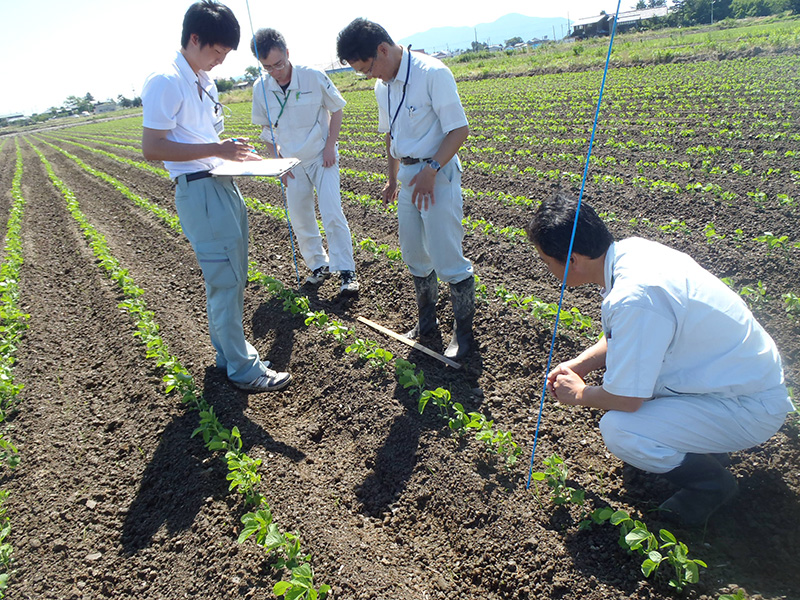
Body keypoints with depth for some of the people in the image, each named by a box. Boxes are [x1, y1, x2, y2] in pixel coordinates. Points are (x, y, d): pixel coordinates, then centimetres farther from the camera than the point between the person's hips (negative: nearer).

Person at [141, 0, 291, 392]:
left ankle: (229, 354, 29)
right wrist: (216, 149, -19)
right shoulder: (166, 82, -12)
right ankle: (243, 370, 7)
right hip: (199, 193, -9)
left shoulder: (204, 81, 16)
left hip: (225, 186, 9)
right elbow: (152, 148, -17)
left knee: (230, 279, 14)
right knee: (224, 282, -5)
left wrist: (232, 151, 7)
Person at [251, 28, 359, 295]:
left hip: (322, 158, -3)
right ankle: (319, 266, 22)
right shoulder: (261, 89, -4)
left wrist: (330, 147, -9)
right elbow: (266, 128, 8)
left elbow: (336, 110, -2)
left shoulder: (314, 77, -13)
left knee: (332, 215, -11)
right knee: (300, 220, 6)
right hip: (291, 163, 4)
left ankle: (347, 272, -4)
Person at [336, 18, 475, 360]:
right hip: (409, 176, 8)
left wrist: (431, 169, -22)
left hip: (438, 174, -8)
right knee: (414, 254, 14)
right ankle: (426, 320, 33)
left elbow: (459, 130, -16)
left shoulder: (433, 74, -15)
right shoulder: (382, 87, 8)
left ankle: (464, 332, 11)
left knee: (447, 258, -6)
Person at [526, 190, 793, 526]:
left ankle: (710, 481, 5)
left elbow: (625, 399, -25)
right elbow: (618, 338, 12)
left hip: (751, 409, -9)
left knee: (618, 431, -24)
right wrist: (577, 365, 2)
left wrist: (579, 394, -6)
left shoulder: (633, 297, -33)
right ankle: (700, 440, 20)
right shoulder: (630, 250, -5)